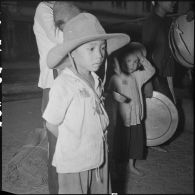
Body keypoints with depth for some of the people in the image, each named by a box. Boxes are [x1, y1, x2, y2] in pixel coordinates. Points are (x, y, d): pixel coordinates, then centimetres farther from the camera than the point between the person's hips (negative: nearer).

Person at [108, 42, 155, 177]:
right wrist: (116, 96, -30)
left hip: (136, 116, 5)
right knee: (121, 142, 9)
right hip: (122, 118, -5)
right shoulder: (116, 78, -10)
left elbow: (151, 71, 4)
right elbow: (110, 93, -9)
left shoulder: (137, 76, 5)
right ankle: (120, 167, 30)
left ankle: (131, 166, 34)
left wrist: (142, 59, -4)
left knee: (135, 141, 15)